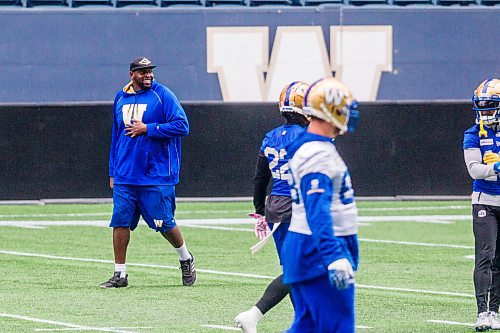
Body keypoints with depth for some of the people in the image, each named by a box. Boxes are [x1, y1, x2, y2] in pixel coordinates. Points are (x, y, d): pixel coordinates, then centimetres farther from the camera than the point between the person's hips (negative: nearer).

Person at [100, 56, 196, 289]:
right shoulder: (121, 98, 13)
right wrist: (113, 172, 19)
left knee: (164, 224, 1)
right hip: (124, 176, 5)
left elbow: (182, 126, -12)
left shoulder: (162, 95, -4)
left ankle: (186, 260, 26)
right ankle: (120, 274, 5)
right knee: (120, 222, -1)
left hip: (156, 176, -5)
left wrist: (147, 129, -16)